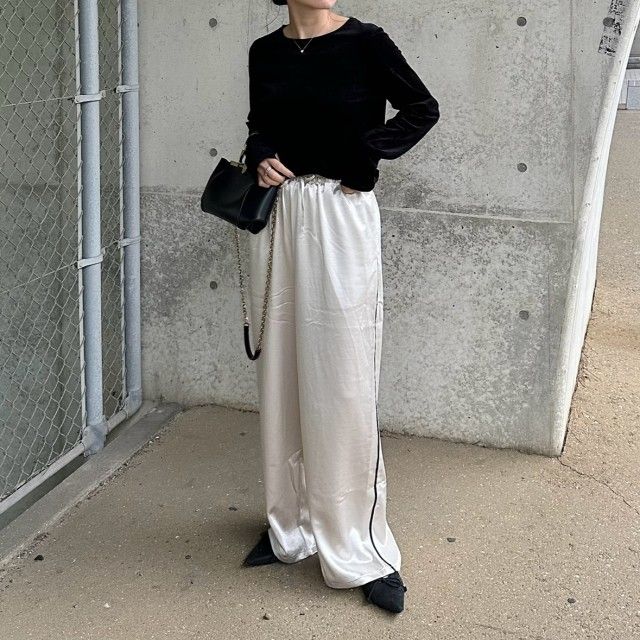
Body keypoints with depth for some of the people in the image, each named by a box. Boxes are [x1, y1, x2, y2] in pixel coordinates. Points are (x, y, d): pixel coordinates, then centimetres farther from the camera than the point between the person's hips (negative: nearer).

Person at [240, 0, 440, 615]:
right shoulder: (265, 51, 8)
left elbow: (423, 109, 4)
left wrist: (362, 156, -6)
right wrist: (260, 159, -1)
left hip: (339, 220, -4)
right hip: (276, 216, 5)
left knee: (340, 382, -3)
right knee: (282, 377, 10)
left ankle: (362, 549, 9)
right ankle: (291, 525, 26)